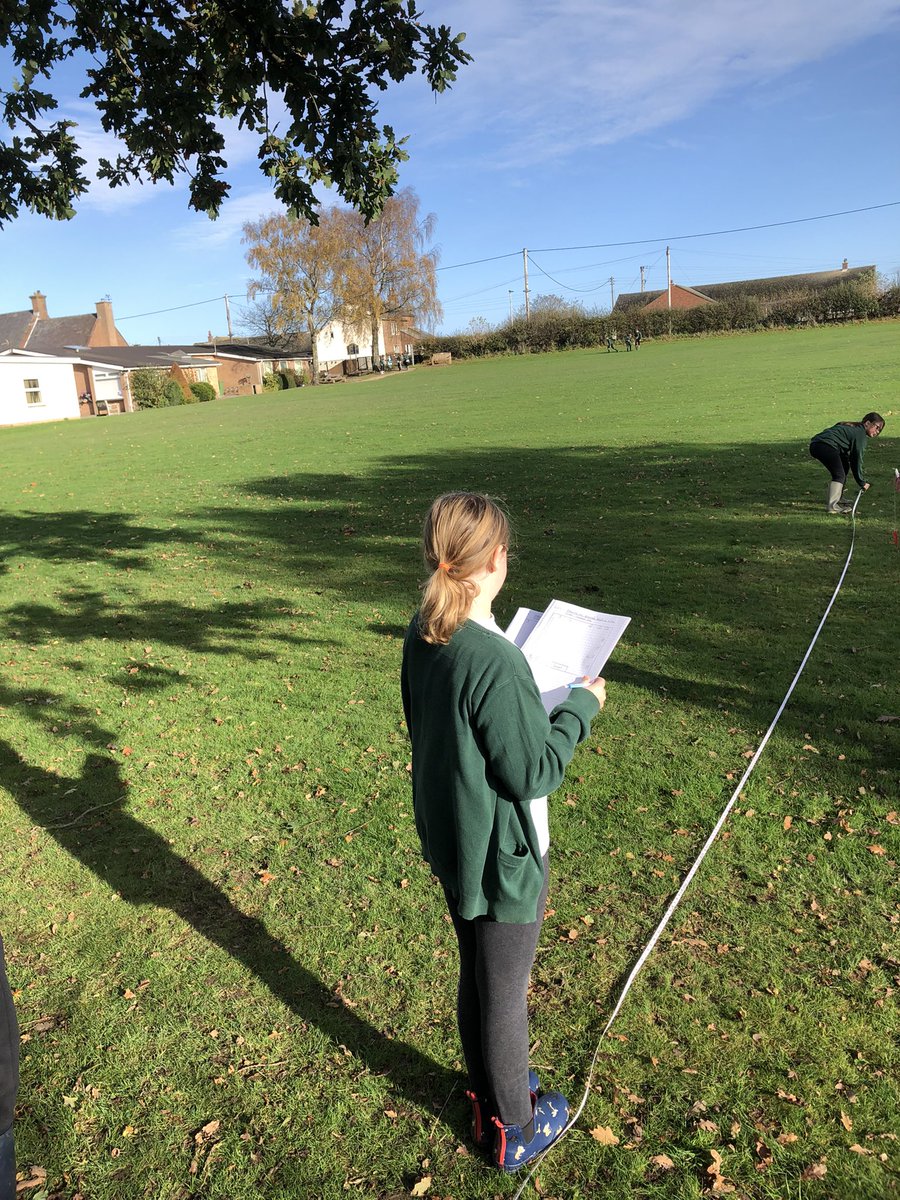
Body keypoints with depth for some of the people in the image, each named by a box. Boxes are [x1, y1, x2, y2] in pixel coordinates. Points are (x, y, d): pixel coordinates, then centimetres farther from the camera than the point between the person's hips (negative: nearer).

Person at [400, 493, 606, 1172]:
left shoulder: (421, 637, -6)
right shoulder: (494, 660, -32)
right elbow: (532, 772, -23)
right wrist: (581, 706, -10)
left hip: (450, 846, 8)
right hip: (502, 859, -7)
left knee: (476, 979, 28)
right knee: (505, 995, 16)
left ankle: (489, 1091, 52)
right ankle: (511, 1130, 42)